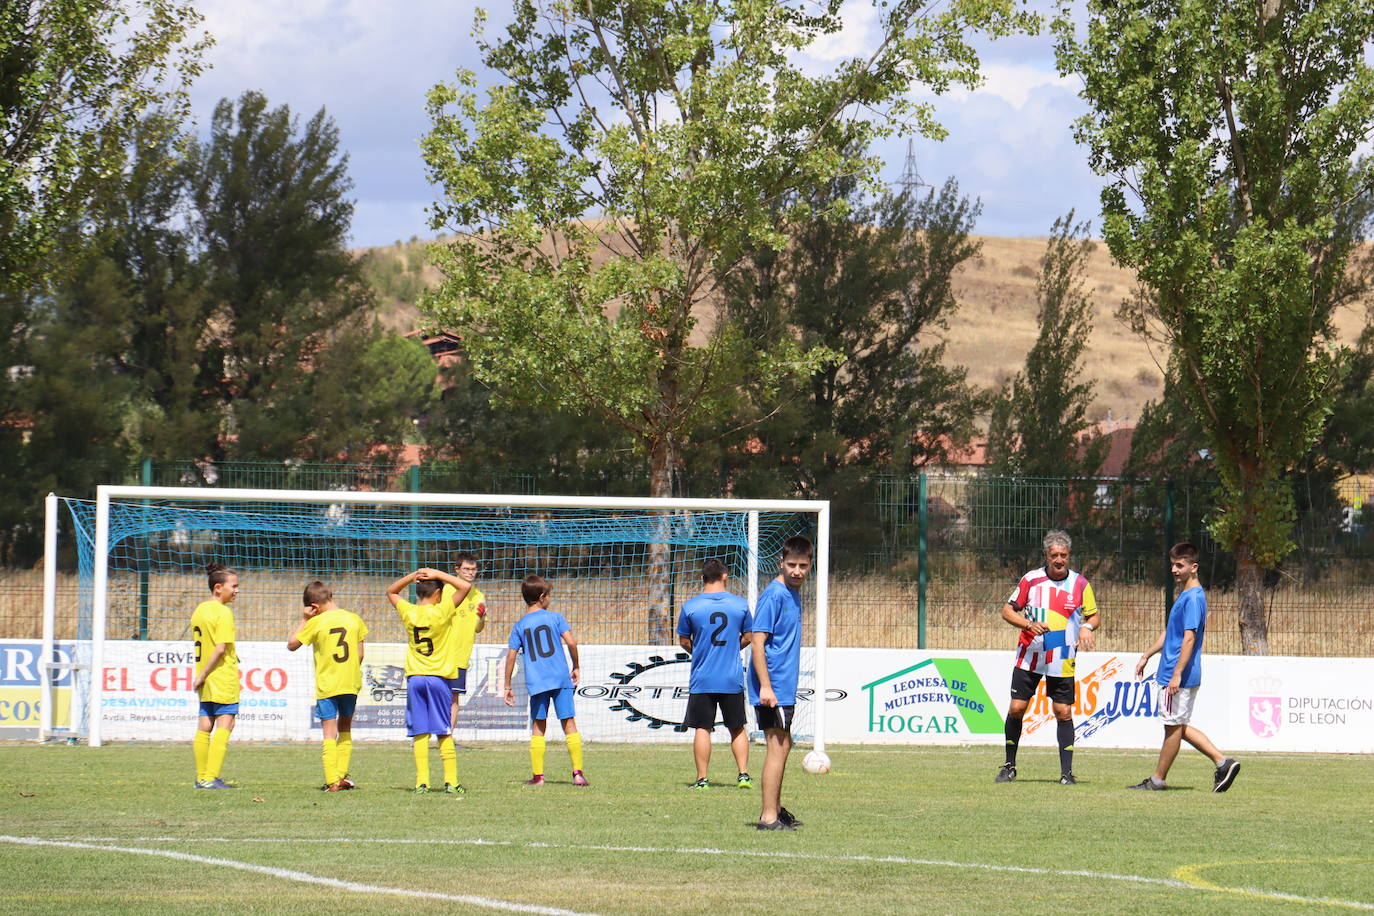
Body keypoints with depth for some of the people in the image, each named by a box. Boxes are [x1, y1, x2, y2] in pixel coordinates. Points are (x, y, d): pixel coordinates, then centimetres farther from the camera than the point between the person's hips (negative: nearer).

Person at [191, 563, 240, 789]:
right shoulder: (223, 613, -13)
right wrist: (203, 675, -13)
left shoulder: (199, 611, 13)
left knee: (205, 726, 10)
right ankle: (211, 777, -13)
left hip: (206, 678, 8)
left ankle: (202, 777, 13)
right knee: (225, 724, -7)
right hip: (224, 677, -8)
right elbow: (220, 648, -20)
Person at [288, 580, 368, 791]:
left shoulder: (316, 623, -8)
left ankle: (332, 781, -9)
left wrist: (304, 621, 8)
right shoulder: (353, 619, 2)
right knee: (345, 729, 19)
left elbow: (291, 645, 2)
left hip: (327, 685, -3)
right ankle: (342, 775, 17)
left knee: (329, 733, -2)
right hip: (351, 683, 3)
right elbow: (360, 654, 6)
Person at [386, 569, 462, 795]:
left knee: (420, 734, 2)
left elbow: (391, 591, 20)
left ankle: (422, 782, -3)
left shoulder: (408, 613, 1)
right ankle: (451, 782, -1)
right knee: (444, 734, 2)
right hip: (438, 677, -2)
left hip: (415, 678, 3)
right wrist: (437, 575, -1)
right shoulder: (441, 613, -9)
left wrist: (412, 576, 5)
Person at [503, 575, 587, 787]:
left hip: (536, 682, 1)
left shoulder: (520, 626, 8)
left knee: (538, 728, 8)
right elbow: (571, 642, -6)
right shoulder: (555, 617, 3)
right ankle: (578, 773, -4)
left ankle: (538, 775, 4)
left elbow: (511, 656, 4)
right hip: (560, 678, -1)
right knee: (569, 724, 2)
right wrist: (576, 667, 8)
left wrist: (508, 686, 10)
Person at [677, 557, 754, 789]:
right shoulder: (740, 604, -1)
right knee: (737, 728, 12)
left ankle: (702, 779, 1)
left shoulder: (690, 606, -5)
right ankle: (743, 774, 6)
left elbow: (684, 641, 5)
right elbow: (747, 637, 10)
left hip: (702, 680, -2)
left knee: (702, 729, 3)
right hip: (733, 679, 2)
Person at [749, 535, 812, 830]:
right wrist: (765, 687, -23)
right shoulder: (774, 595, -15)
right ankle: (769, 817, -7)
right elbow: (757, 641, -19)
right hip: (772, 688, -10)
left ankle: (775, 809, 27)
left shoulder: (794, 594, 14)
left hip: (784, 688, 10)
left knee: (782, 746, 16)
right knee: (777, 747, -9)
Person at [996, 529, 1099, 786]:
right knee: (1016, 708, -2)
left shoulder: (1080, 584, -1)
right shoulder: (1031, 579, -2)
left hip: (1062, 662, 0)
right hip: (1029, 657, 0)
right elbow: (1007, 610, 1)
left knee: (1063, 712, -2)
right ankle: (1009, 765, 14)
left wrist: (1087, 627, -16)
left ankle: (1066, 772, 4)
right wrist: (1029, 624, -18)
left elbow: (1095, 616, 8)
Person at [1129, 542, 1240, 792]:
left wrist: (1177, 675, -25)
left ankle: (1157, 780, 8)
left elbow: (1189, 638, -22)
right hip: (1170, 674, 10)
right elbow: (1169, 633, 25)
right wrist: (1146, 656, 27)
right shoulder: (1185, 595, 15)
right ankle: (1223, 763, 10)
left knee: (1174, 726, 0)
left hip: (1180, 677, -10)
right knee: (1180, 727, 13)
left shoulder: (1193, 598, -16)